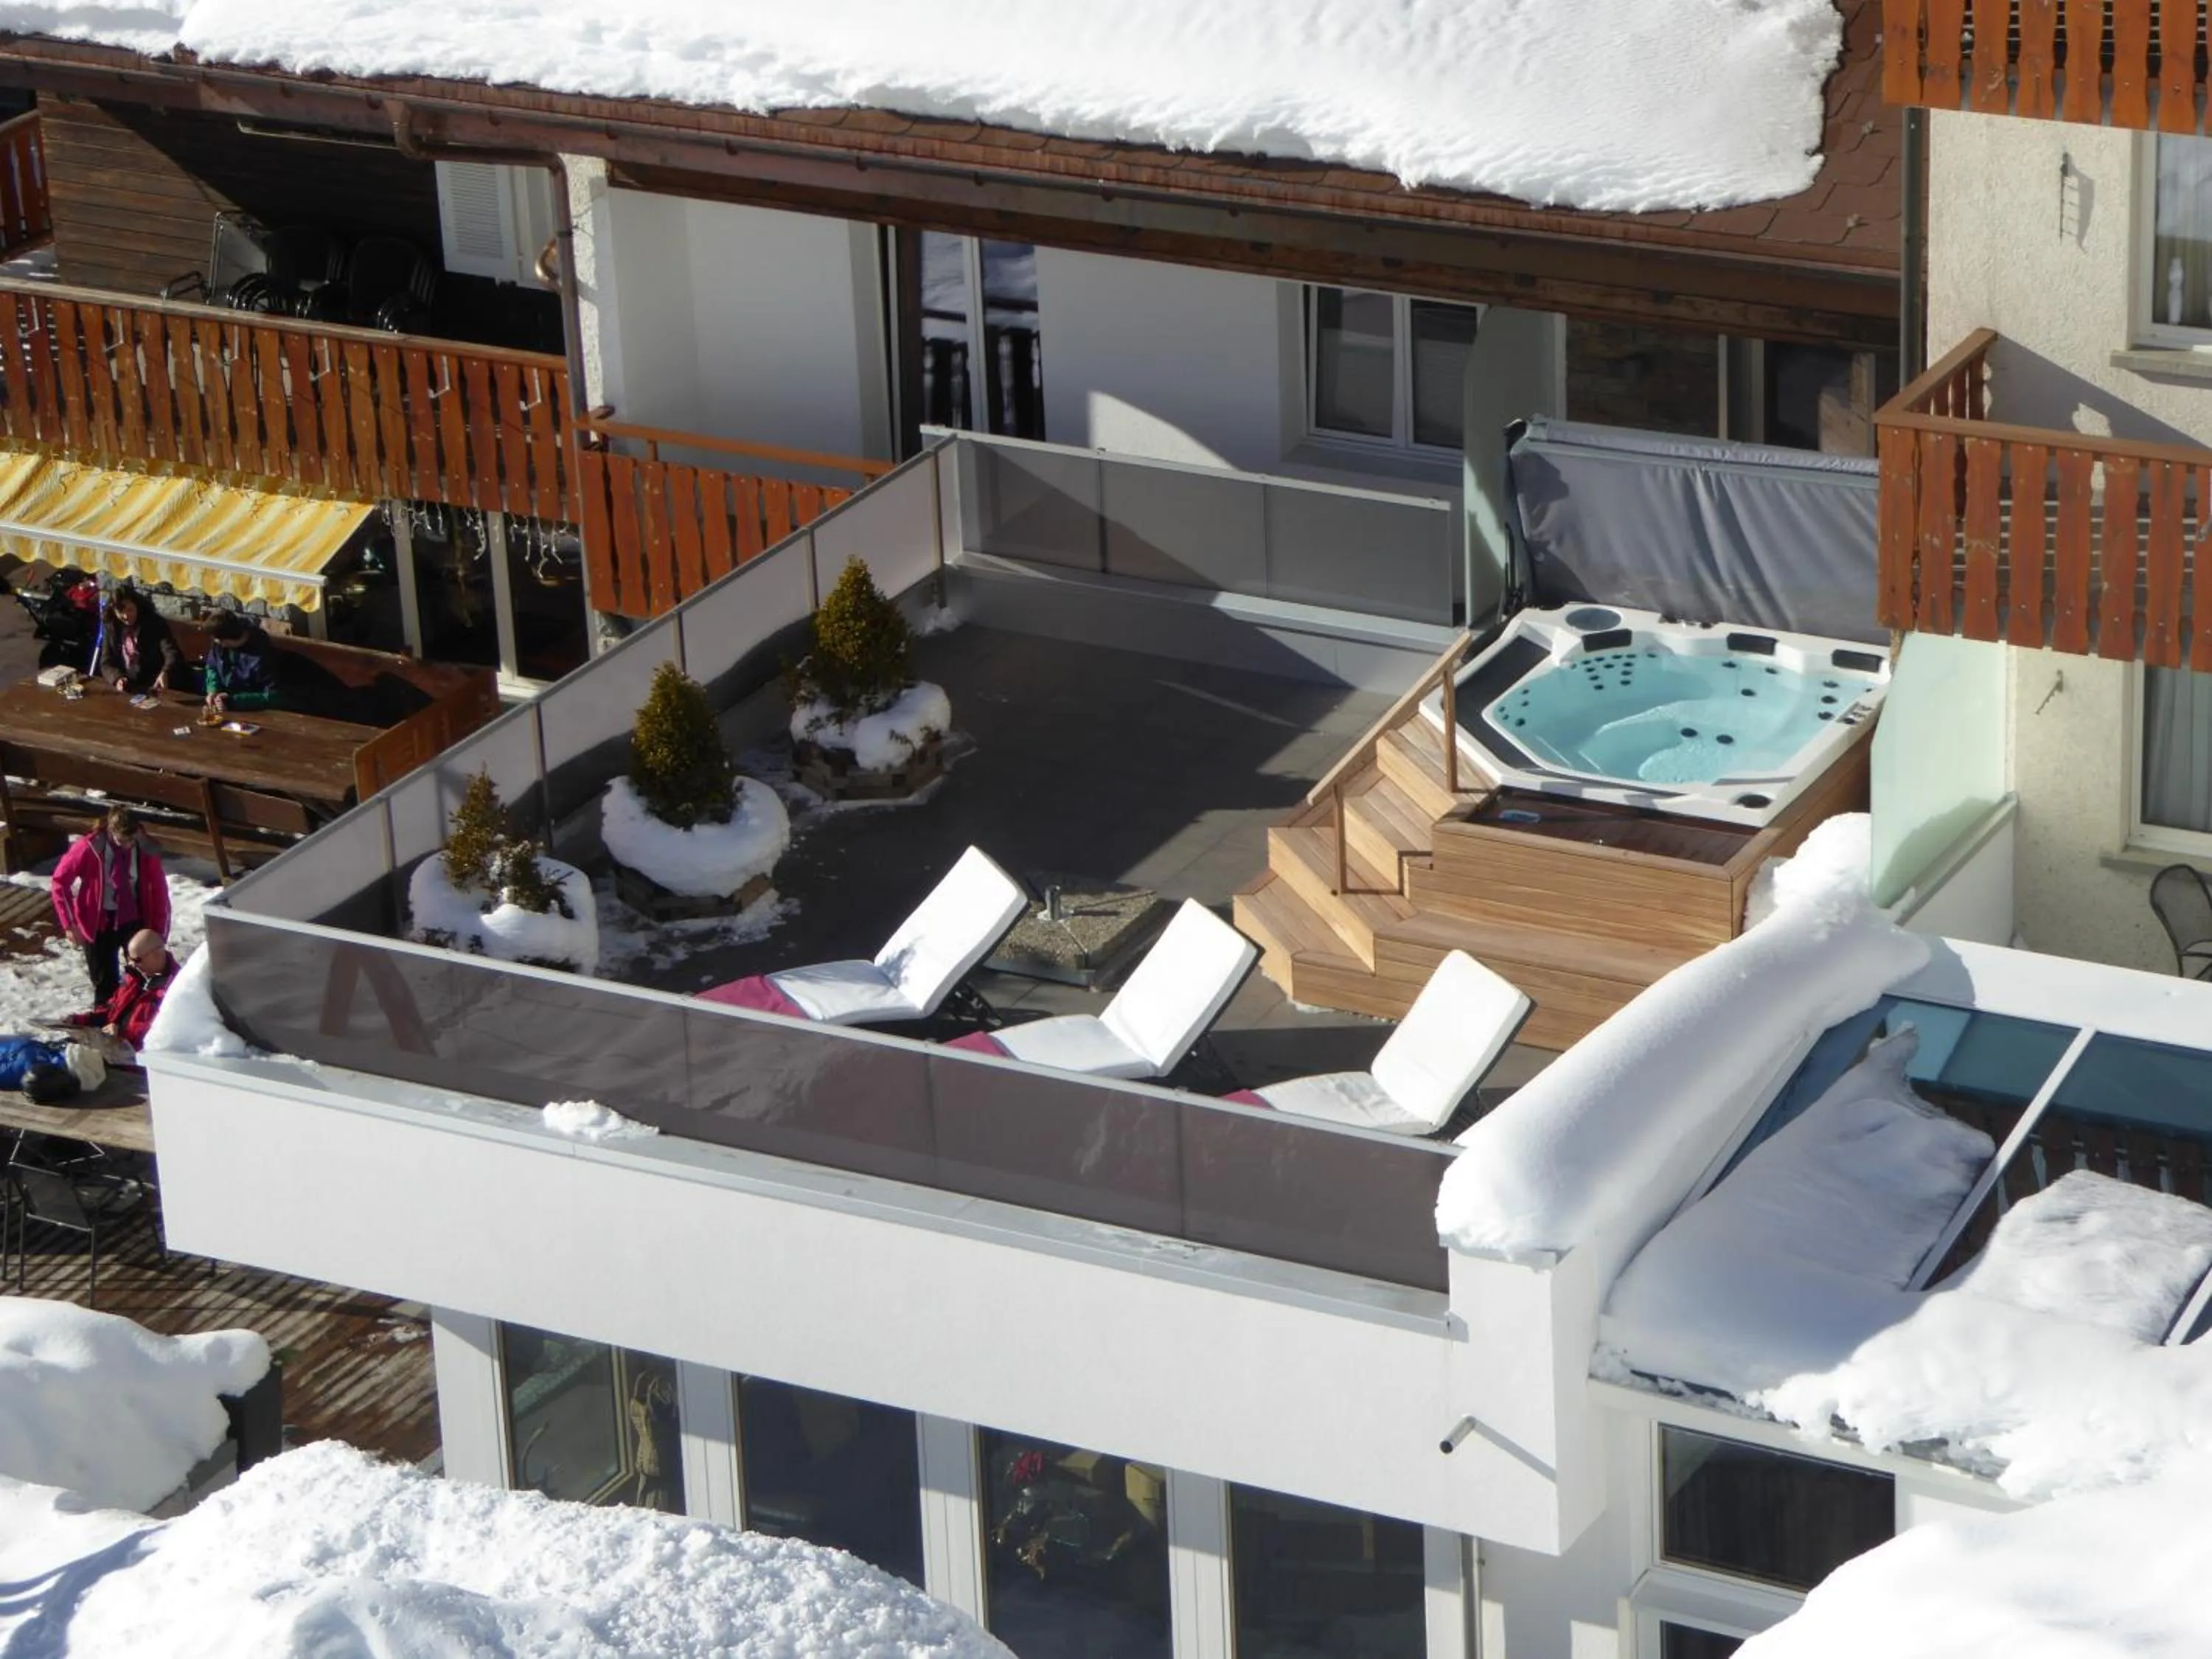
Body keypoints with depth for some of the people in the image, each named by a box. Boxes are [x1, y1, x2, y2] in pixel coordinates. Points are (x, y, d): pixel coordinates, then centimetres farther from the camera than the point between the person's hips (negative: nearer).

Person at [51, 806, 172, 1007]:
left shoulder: (146, 851, -12)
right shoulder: (90, 848, -19)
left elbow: (159, 892, -2)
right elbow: (60, 881, -10)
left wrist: (159, 932, -2)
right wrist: (69, 923, -13)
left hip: (134, 921, 2)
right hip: (99, 923, -1)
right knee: (105, 983, 3)